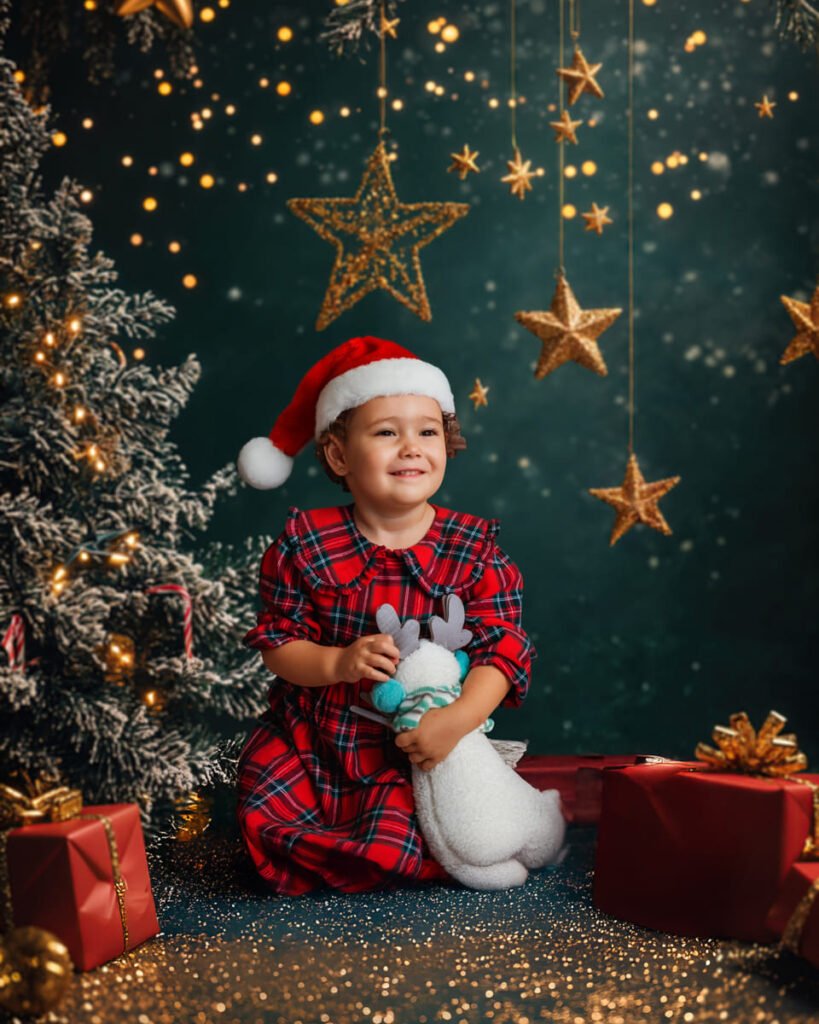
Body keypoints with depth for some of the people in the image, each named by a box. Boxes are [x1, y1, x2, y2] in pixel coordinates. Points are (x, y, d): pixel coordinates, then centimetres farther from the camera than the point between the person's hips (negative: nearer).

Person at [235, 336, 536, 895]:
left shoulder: (473, 549, -8)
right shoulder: (305, 544, -7)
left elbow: (501, 646, -13)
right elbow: (279, 644, -4)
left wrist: (459, 717, -30)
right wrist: (336, 662, -26)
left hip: (413, 748, -1)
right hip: (310, 737, 1)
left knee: (390, 850, -18)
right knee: (267, 821, -13)